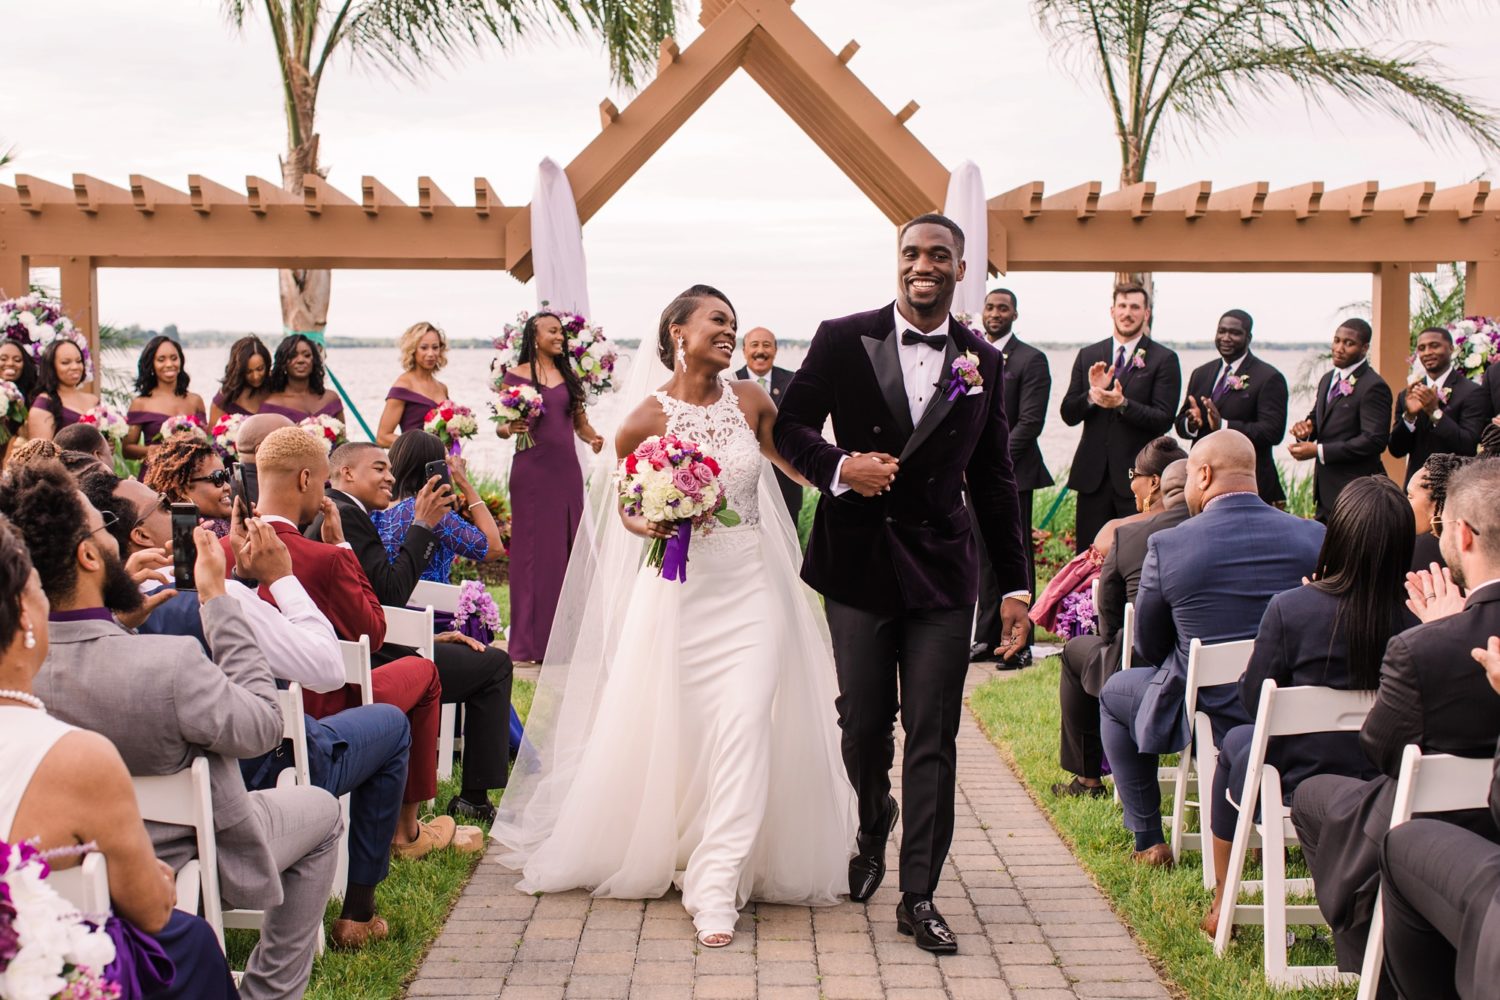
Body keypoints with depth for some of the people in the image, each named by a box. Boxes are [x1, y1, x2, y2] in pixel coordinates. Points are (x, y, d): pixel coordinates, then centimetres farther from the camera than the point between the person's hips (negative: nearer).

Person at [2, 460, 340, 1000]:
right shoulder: (169, 665, -39)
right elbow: (262, 726, -19)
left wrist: (118, 622, -2)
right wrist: (217, 598, -19)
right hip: (180, 866, -6)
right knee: (321, 810, 20)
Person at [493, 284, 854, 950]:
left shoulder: (750, 400, 2)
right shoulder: (646, 419, -5)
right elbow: (625, 505, 7)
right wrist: (647, 525, -13)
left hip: (751, 588, 2)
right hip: (678, 589, -1)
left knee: (745, 731, -9)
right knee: (665, 732, 4)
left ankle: (716, 887, -6)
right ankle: (657, 853, 29)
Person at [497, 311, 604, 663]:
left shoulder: (569, 376, 13)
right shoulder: (516, 375, 1)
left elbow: (580, 422, 15)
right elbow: (501, 426, 2)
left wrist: (593, 438, -6)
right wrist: (509, 429, -20)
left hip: (566, 470, 4)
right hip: (532, 470, -4)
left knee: (568, 549, 5)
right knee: (534, 551, -2)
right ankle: (531, 642, 4)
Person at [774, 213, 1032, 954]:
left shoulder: (983, 361, 5)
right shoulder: (843, 341, -1)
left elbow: (994, 480, 9)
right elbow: (790, 425, 4)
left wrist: (1015, 585, 7)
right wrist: (839, 466, -17)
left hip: (942, 568, 1)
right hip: (858, 563, 0)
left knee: (933, 738, 0)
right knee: (863, 724, 11)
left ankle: (918, 896, 9)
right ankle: (871, 829, 42)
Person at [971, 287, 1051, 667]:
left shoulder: (1031, 360, -4)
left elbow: (1030, 421, -10)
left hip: (1012, 473, -5)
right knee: (985, 557, 9)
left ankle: (1020, 643, 3)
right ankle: (987, 638, 16)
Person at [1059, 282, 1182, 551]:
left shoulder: (1164, 359, 0)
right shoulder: (1088, 356, 12)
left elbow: (1163, 420, -7)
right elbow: (1068, 415, 8)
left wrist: (1122, 403, -22)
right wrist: (1092, 394, -12)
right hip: (1093, 474, 4)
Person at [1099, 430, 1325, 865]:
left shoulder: (1166, 546, -15)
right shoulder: (1316, 537, -8)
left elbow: (1150, 649, -3)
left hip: (1211, 714, -3)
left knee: (1114, 692, 26)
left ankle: (1149, 841, 27)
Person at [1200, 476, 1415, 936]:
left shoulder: (1290, 609, -24)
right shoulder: (1414, 621, -18)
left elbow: (1252, 701, -11)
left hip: (1302, 782, -2)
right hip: (1386, 786, 3)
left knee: (1236, 742, 29)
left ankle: (1221, 907, 38)